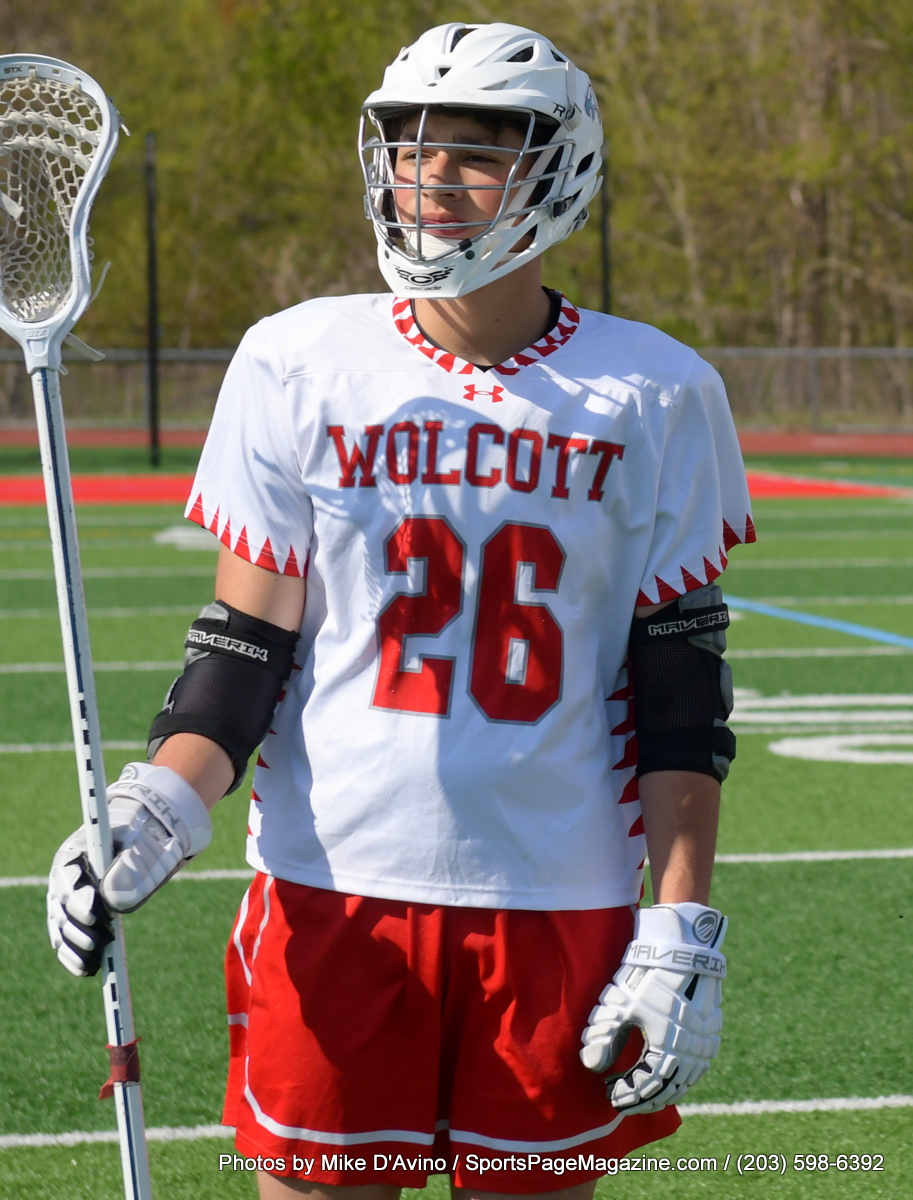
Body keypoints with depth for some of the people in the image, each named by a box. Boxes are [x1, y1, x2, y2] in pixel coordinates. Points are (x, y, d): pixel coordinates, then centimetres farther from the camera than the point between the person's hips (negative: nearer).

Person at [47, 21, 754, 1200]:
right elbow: (247, 646, 3)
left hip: (559, 907, 0)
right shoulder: (297, 365, 2)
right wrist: (158, 809, -14)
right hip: (333, 892, 0)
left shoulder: (652, 395, 2)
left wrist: (684, 930, -1)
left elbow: (680, 685, 3)